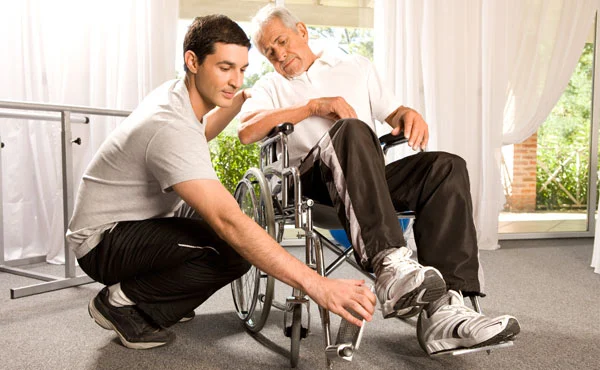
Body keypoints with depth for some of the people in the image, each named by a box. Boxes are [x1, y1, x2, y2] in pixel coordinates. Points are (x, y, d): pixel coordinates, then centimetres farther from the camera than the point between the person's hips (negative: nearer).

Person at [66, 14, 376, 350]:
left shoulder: (174, 93, -1)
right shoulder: (171, 127, -31)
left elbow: (199, 134, 26)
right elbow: (230, 221, -41)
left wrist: (243, 98, 13)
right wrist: (317, 285, -45)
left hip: (140, 227, 10)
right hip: (103, 242, -10)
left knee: (248, 245, 5)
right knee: (232, 249, -29)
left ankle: (153, 311, 11)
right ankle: (121, 301, -8)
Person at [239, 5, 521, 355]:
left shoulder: (356, 65, 28)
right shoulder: (270, 87, 19)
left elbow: (393, 112, 23)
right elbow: (246, 131, -1)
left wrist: (408, 114, -2)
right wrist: (313, 106, -7)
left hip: (372, 175, 4)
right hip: (316, 178, -3)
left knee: (447, 166, -23)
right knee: (351, 129, -34)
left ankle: (445, 308, -36)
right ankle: (390, 265, -51)